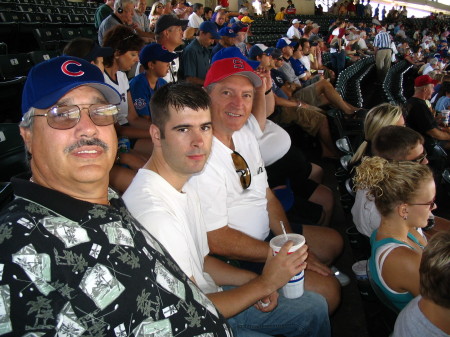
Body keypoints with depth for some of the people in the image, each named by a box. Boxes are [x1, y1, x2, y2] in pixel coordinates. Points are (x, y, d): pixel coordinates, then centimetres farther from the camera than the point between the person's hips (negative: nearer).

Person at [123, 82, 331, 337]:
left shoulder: (183, 184, 2)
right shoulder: (152, 210, -30)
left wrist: (250, 279, -2)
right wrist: (264, 284, -17)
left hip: (212, 298, 9)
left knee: (315, 306, 15)